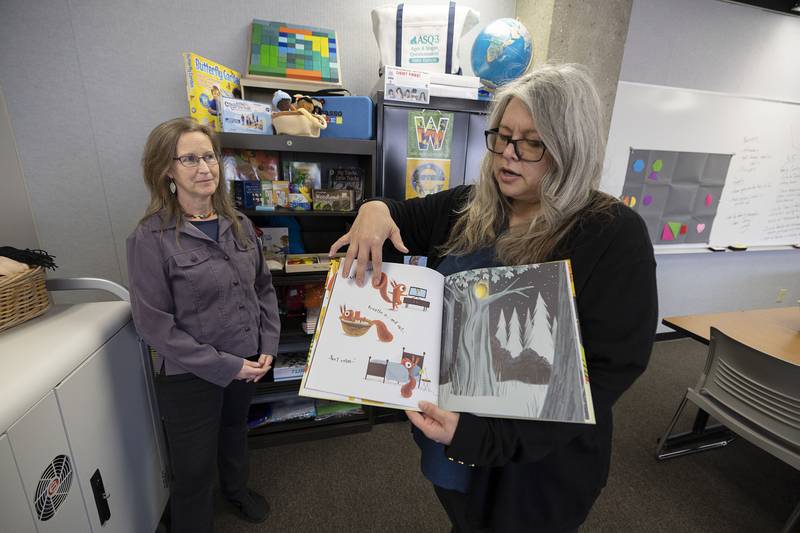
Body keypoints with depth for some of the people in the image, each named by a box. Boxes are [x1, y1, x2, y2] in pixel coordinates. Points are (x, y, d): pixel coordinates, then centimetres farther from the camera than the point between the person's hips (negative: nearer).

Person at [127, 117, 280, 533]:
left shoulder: (238, 225, -2)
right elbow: (154, 325, -17)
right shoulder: (150, 238, -17)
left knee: (235, 429, 30)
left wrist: (268, 346, -5)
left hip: (247, 364, 6)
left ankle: (236, 488, 59)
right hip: (190, 376, -5)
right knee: (193, 471, 14)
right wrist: (225, 366, -17)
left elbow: (264, 287, 4)